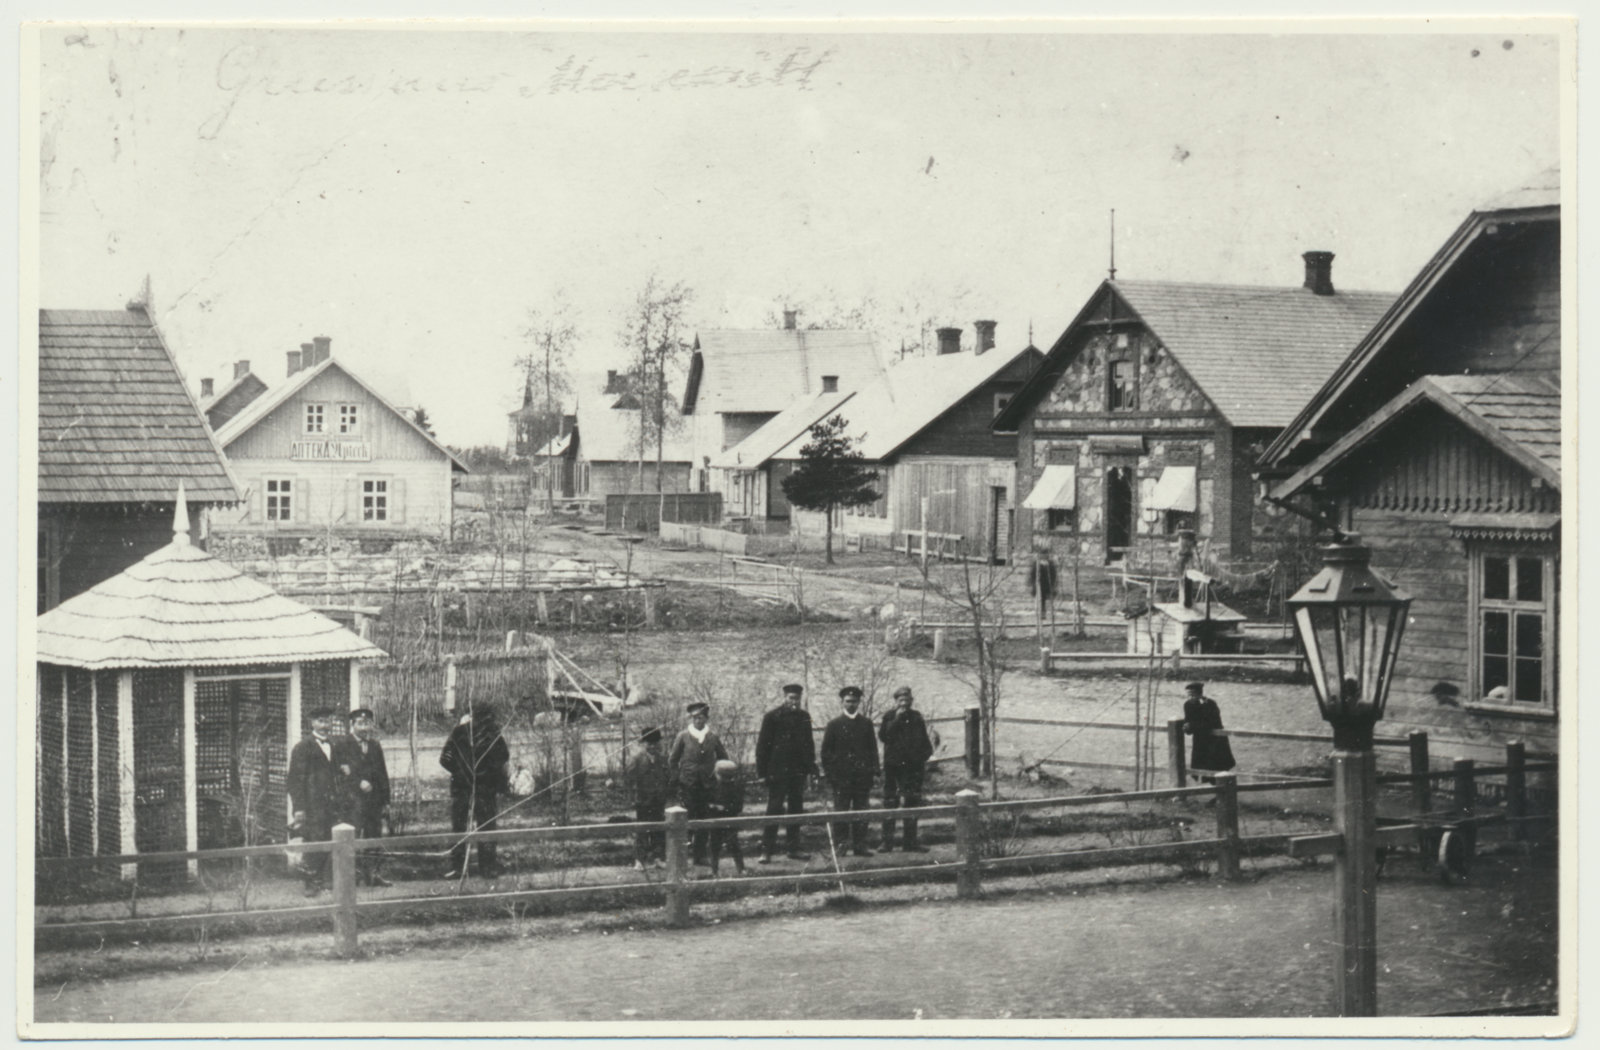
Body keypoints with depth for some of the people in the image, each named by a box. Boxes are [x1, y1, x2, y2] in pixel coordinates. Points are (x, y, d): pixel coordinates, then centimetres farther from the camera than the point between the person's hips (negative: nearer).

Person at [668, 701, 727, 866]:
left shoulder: (712, 738, 6)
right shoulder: (683, 737, 0)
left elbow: (723, 758, 18)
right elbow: (673, 760, 6)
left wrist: (714, 774, 9)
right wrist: (678, 778, 2)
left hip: (706, 784, 2)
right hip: (687, 784, -2)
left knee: (704, 820, 2)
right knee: (688, 819, -7)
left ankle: (700, 856, 7)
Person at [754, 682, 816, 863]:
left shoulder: (804, 716, 9)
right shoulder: (772, 717, -5)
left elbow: (809, 743, 15)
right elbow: (762, 745, -5)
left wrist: (811, 767, 7)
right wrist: (762, 772, -9)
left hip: (798, 771, 5)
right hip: (777, 771, -5)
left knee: (796, 810, 9)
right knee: (774, 810, -5)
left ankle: (794, 849, 16)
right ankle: (766, 851, -3)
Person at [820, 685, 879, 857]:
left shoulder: (866, 724, 12)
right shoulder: (834, 725, 6)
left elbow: (873, 748, 12)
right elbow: (826, 751, 6)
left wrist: (874, 771, 3)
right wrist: (829, 773, -3)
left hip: (862, 774, 2)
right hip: (841, 776, -2)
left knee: (861, 811, 1)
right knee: (840, 811, -4)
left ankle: (860, 845, 4)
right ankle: (839, 844, -2)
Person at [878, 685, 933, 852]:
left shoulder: (916, 717, 11)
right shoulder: (889, 717, 2)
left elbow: (924, 740, 16)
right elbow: (883, 735, -13)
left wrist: (926, 757, 5)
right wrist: (897, 719, -15)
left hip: (914, 765, 3)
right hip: (893, 765, -3)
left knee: (912, 802, 5)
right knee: (890, 803, -2)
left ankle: (910, 842, 10)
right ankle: (887, 841, 2)